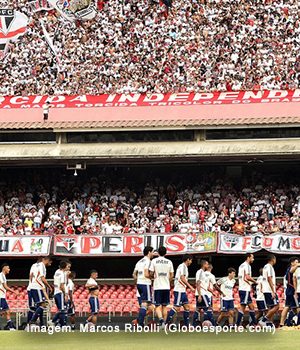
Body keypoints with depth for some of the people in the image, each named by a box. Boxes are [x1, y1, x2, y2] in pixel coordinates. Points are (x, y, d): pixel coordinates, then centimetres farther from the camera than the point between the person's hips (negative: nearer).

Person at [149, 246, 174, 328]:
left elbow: (151, 274, -4)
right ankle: (163, 323, 12)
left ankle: (161, 319, -26)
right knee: (164, 306, 12)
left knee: (158, 306, -1)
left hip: (157, 286, -2)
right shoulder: (169, 262, 3)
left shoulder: (154, 261, -3)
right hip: (166, 287, 2)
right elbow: (172, 276, 6)